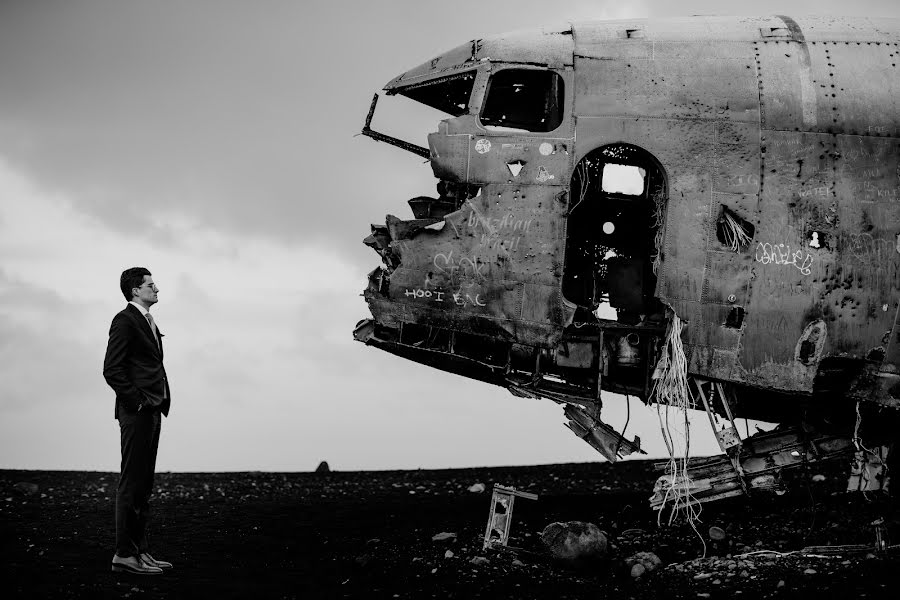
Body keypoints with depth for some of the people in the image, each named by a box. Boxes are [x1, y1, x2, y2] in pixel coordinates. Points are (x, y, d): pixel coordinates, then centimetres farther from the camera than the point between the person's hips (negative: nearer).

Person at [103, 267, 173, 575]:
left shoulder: (148, 322, 18)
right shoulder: (125, 321, -10)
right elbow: (111, 370, -17)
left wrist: (161, 401, 13)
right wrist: (137, 400, -15)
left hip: (153, 411, 9)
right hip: (136, 412, -9)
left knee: (144, 483, 12)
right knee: (131, 483, -7)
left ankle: (139, 549, 18)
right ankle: (124, 554, -5)